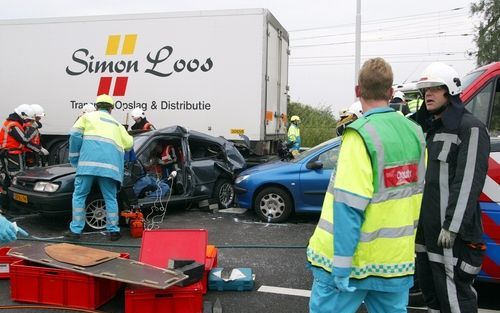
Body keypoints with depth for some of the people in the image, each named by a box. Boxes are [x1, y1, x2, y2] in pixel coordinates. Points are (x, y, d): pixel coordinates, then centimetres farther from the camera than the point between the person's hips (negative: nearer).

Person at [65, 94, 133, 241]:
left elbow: (75, 135, 6)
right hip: (110, 164, 2)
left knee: (79, 195, 7)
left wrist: (74, 159, 13)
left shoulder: (88, 116, 19)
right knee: (110, 198, 10)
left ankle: (75, 230, 7)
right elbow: (128, 144, 26)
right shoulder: (116, 124, 29)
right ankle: (113, 231, 9)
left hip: (89, 161, -2)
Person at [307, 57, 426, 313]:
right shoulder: (414, 133, 3)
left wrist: (341, 265, -18)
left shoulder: (361, 134, -17)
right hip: (397, 259, 7)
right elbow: (417, 191, 10)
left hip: (352, 257, -6)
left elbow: (349, 206, -21)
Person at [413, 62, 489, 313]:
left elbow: (469, 182, -18)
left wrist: (452, 226, -21)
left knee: (453, 293, -6)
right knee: (429, 287, 19)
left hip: (452, 232, -9)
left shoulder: (470, 128, -10)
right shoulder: (427, 127, 16)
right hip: (425, 227, 9)